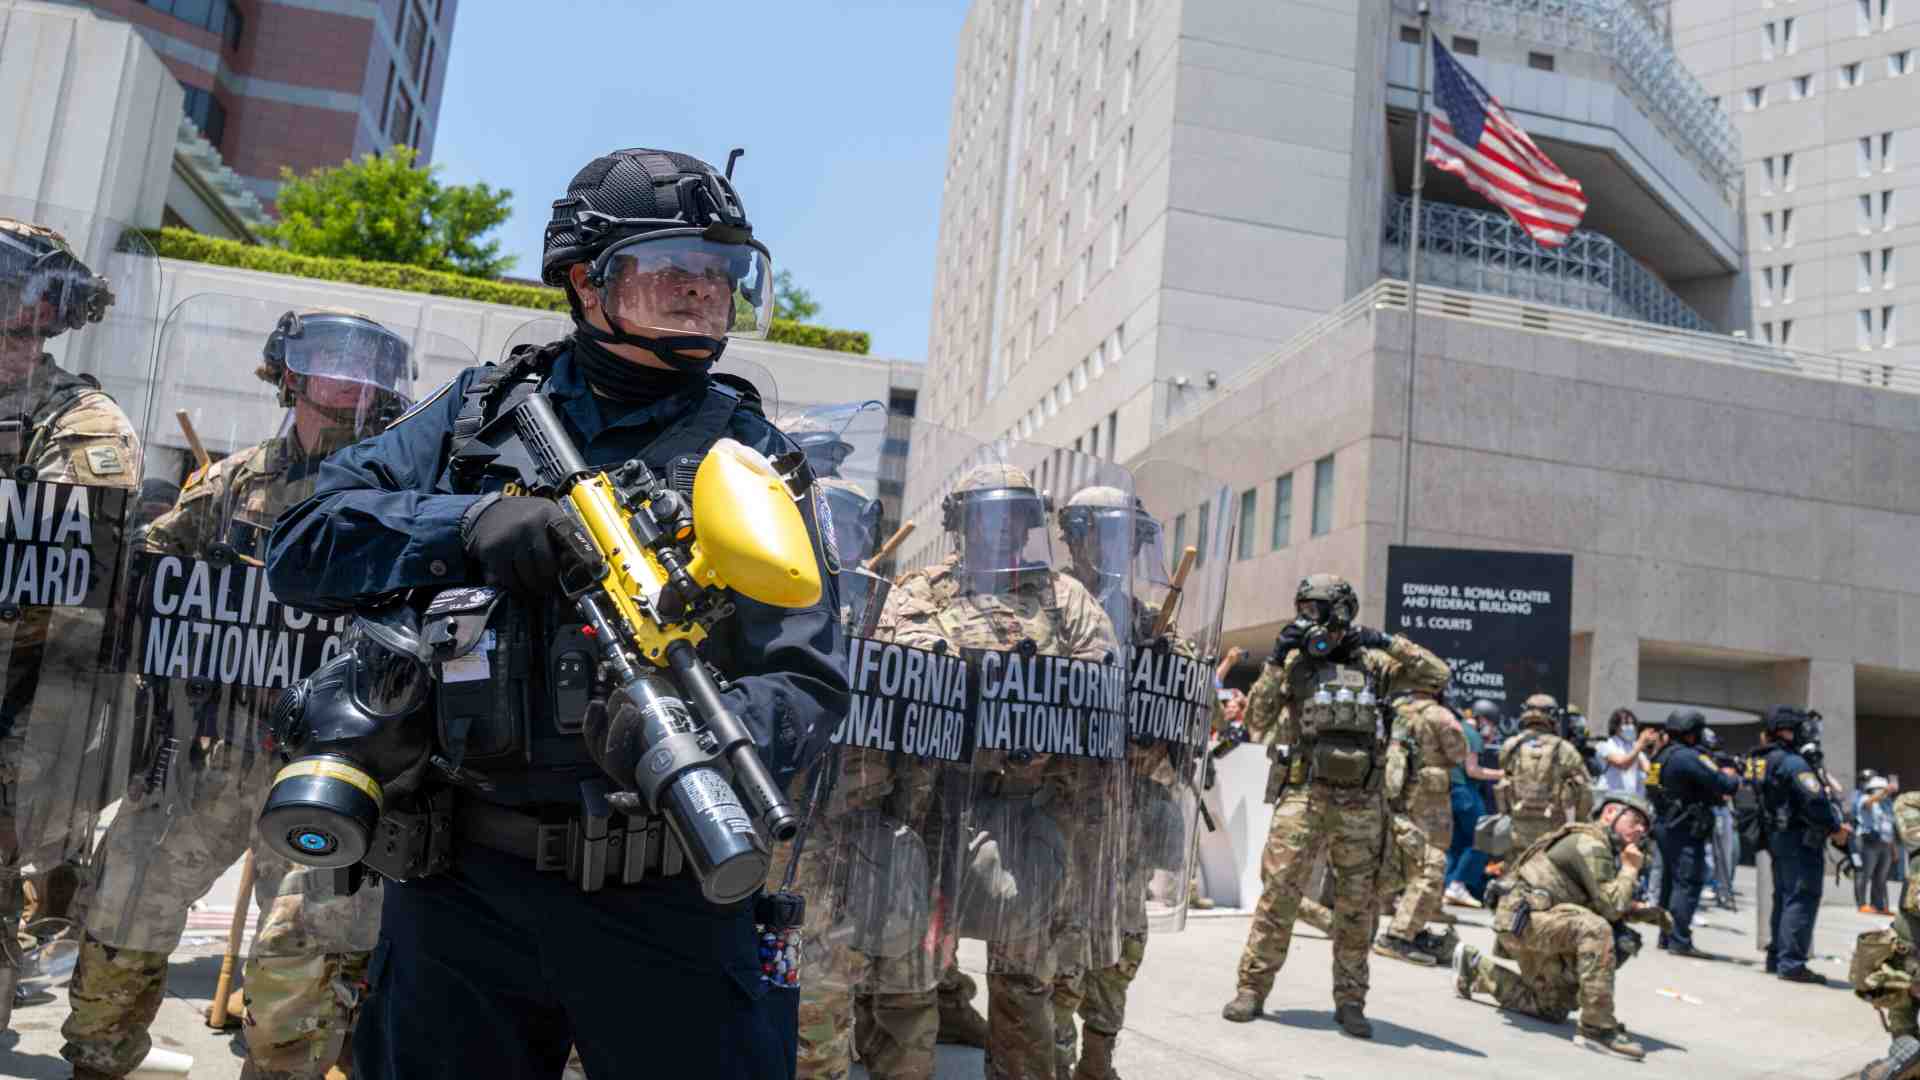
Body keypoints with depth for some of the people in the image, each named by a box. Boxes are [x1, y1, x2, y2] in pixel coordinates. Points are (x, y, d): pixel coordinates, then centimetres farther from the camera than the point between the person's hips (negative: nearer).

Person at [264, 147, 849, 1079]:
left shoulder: (747, 452, 5)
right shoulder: (481, 411, 10)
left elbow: (805, 679, -4)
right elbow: (303, 547, 3)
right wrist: (469, 522, -14)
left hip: (667, 905, -1)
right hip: (463, 890, 2)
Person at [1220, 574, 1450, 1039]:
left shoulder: (1372, 664, 8)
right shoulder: (1294, 662, 4)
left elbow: (1438, 675, 7)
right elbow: (1257, 722, -2)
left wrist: (1389, 644, -3)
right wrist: (1276, 662, -9)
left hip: (1362, 804, 2)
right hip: (1303, 795, -2)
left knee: (1356, 905, 9)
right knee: (1279, 892, -6)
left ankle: (1350, 1001, 20)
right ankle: (1252, 988, 4)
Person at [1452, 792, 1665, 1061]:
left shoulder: (1606, 850, 16)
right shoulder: (1590, 843, -16)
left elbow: (1606, 905, 20)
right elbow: (1610, 906, -23)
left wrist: (1643, 911, 4)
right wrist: (1630, 869, -10)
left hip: (1534, 922, 11)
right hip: (1522, 916, -11)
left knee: (1552, 1010, 19)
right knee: (1596, 929, -33)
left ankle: (1474, 967, 30)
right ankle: (1598, 1028, -29)